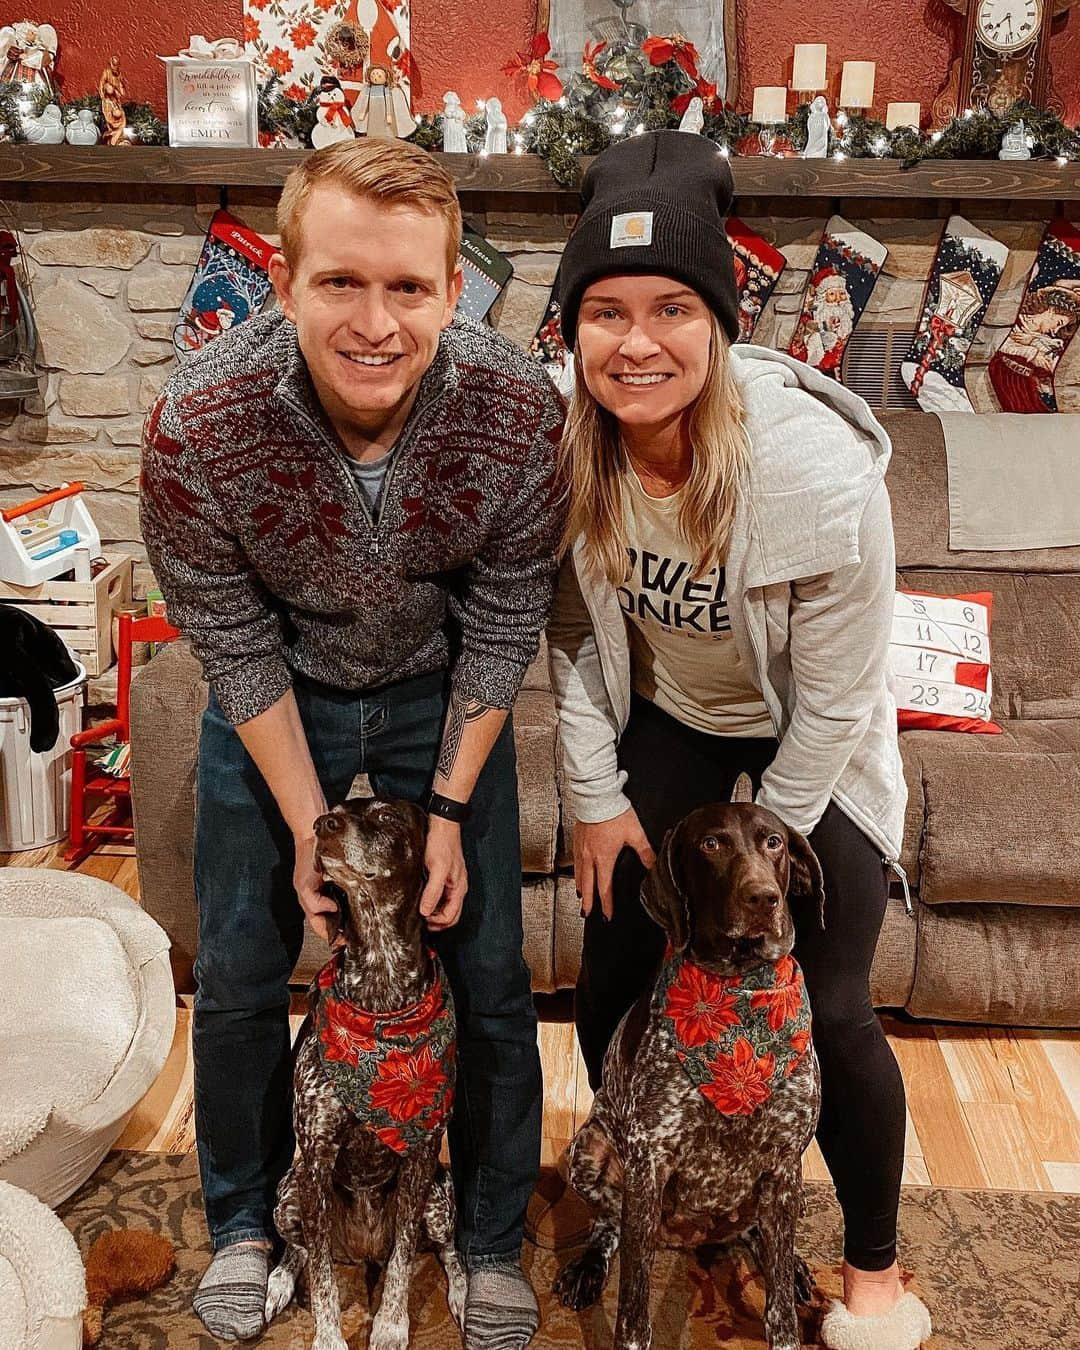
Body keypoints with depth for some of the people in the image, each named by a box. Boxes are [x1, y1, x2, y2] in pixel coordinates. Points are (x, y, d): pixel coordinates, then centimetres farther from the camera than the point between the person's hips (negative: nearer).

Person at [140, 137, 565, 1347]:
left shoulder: (517, 409, -28)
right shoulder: (197, 428, -30)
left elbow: (504, 624, -13)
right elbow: (237, 647, -16)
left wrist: (449, 807, -11)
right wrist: (308, 824, -12)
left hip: (442, 696, 1)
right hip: (275, 704, 0)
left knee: (490, 979, 6)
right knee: (238, 976, 10)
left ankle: (494, 1240, 33)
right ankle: (242, 1219, 39)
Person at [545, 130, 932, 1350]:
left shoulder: (818, 468, -34)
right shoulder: (566, 448, -23)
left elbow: (835, 697, -20)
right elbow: (572, 633, -5)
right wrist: (598, 796, -3)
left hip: (811, 746, -3)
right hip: (667, 720, 4)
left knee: (828, 1016, -1)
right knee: (610, 982, 5)